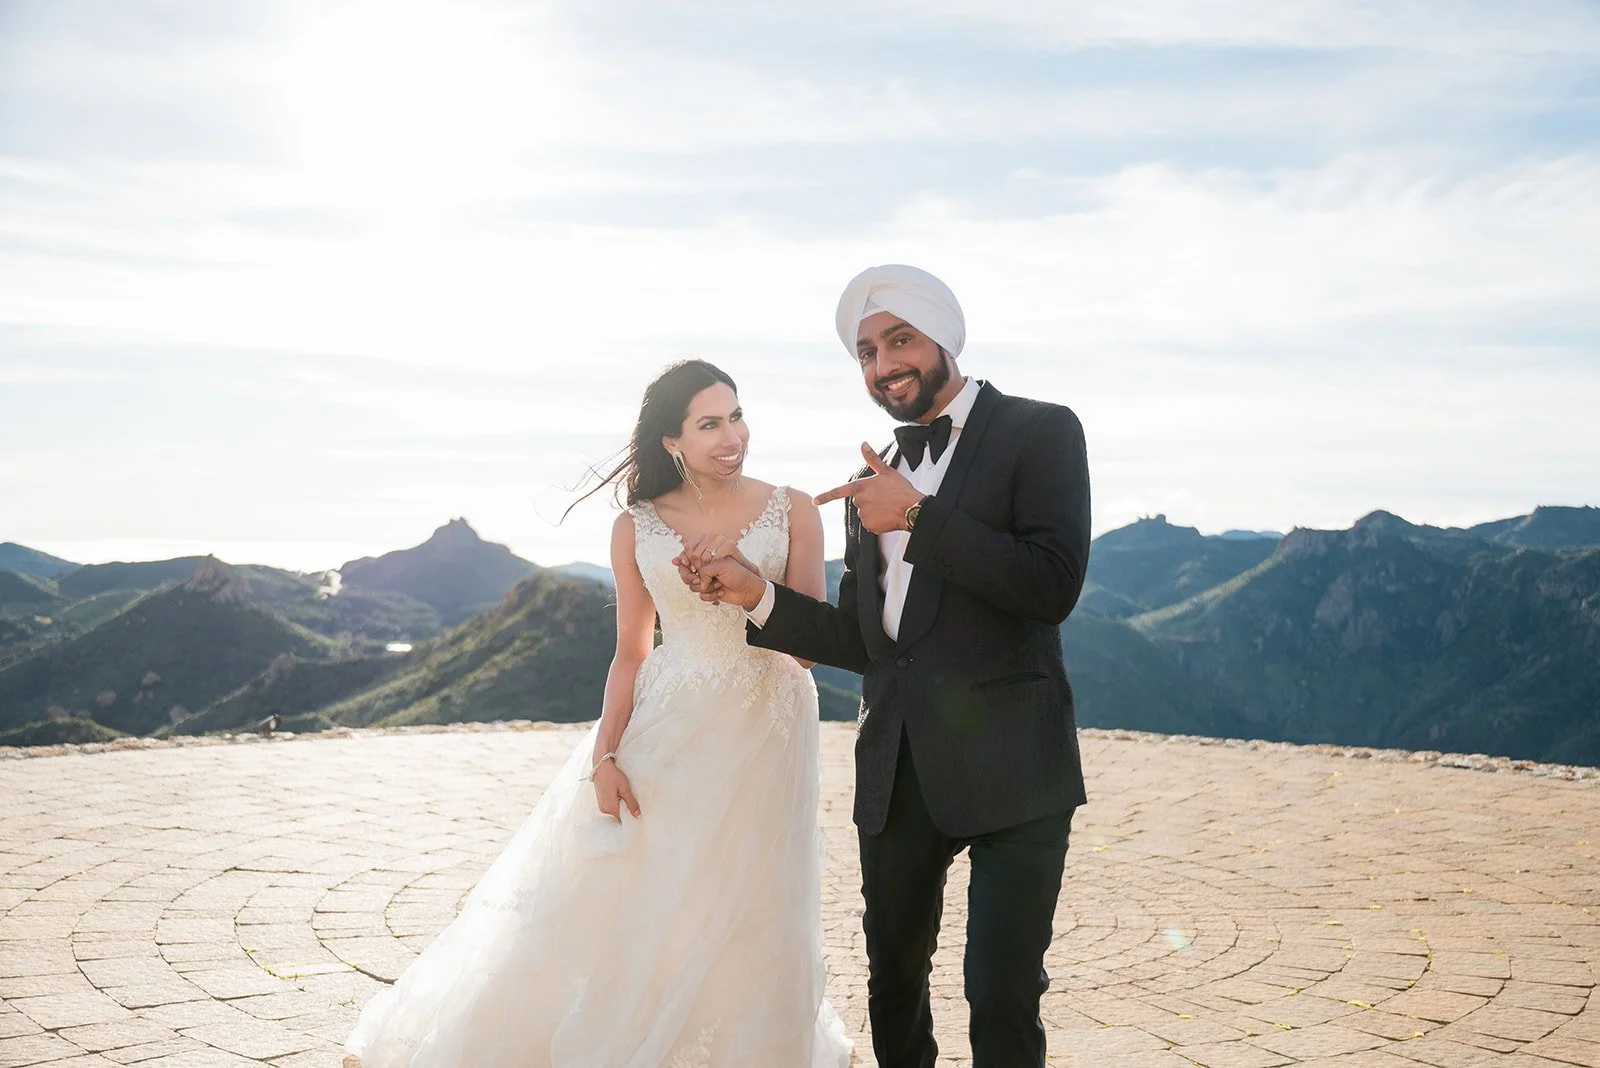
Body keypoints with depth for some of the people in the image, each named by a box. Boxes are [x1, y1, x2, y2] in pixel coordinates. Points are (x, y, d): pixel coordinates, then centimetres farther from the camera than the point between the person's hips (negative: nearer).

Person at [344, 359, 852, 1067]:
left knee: (745, 925, 8)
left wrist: (743, 577, -18)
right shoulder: (637, 529, 1)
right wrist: (604, 754, -7)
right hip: (663, 738, 1)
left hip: (764, 739, 0)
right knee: (612, 911, 3)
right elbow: (630, 655, 3)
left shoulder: (792, 512, -2)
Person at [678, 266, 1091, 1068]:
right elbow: (862, 640, 14)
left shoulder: (1038, 431, -2)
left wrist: (918, 518, -18)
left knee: (1002, 998, -3)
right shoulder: (873, 482, 15)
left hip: (1006, 766, -6)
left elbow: (1053, 586, -16)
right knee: (893, 975, 16)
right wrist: (756, 594, 1)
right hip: (898, 769, 6)